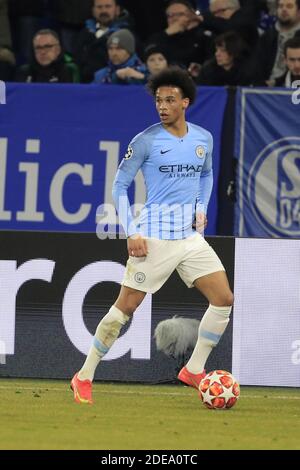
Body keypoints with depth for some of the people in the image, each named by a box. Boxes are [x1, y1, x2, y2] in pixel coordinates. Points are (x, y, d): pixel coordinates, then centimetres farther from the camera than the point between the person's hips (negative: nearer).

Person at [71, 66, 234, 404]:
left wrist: (201, 208, 9)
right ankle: (84, 377, 4)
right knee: (126, 306, -6)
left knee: (224, 300, -2)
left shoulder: (203, 138, 7)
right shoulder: (145, 141, -8)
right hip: (154, 238, -5)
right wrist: (131, 233, -10)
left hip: (191, 235, 5)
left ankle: (193, 371, 11)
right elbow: (119, 186, -2)